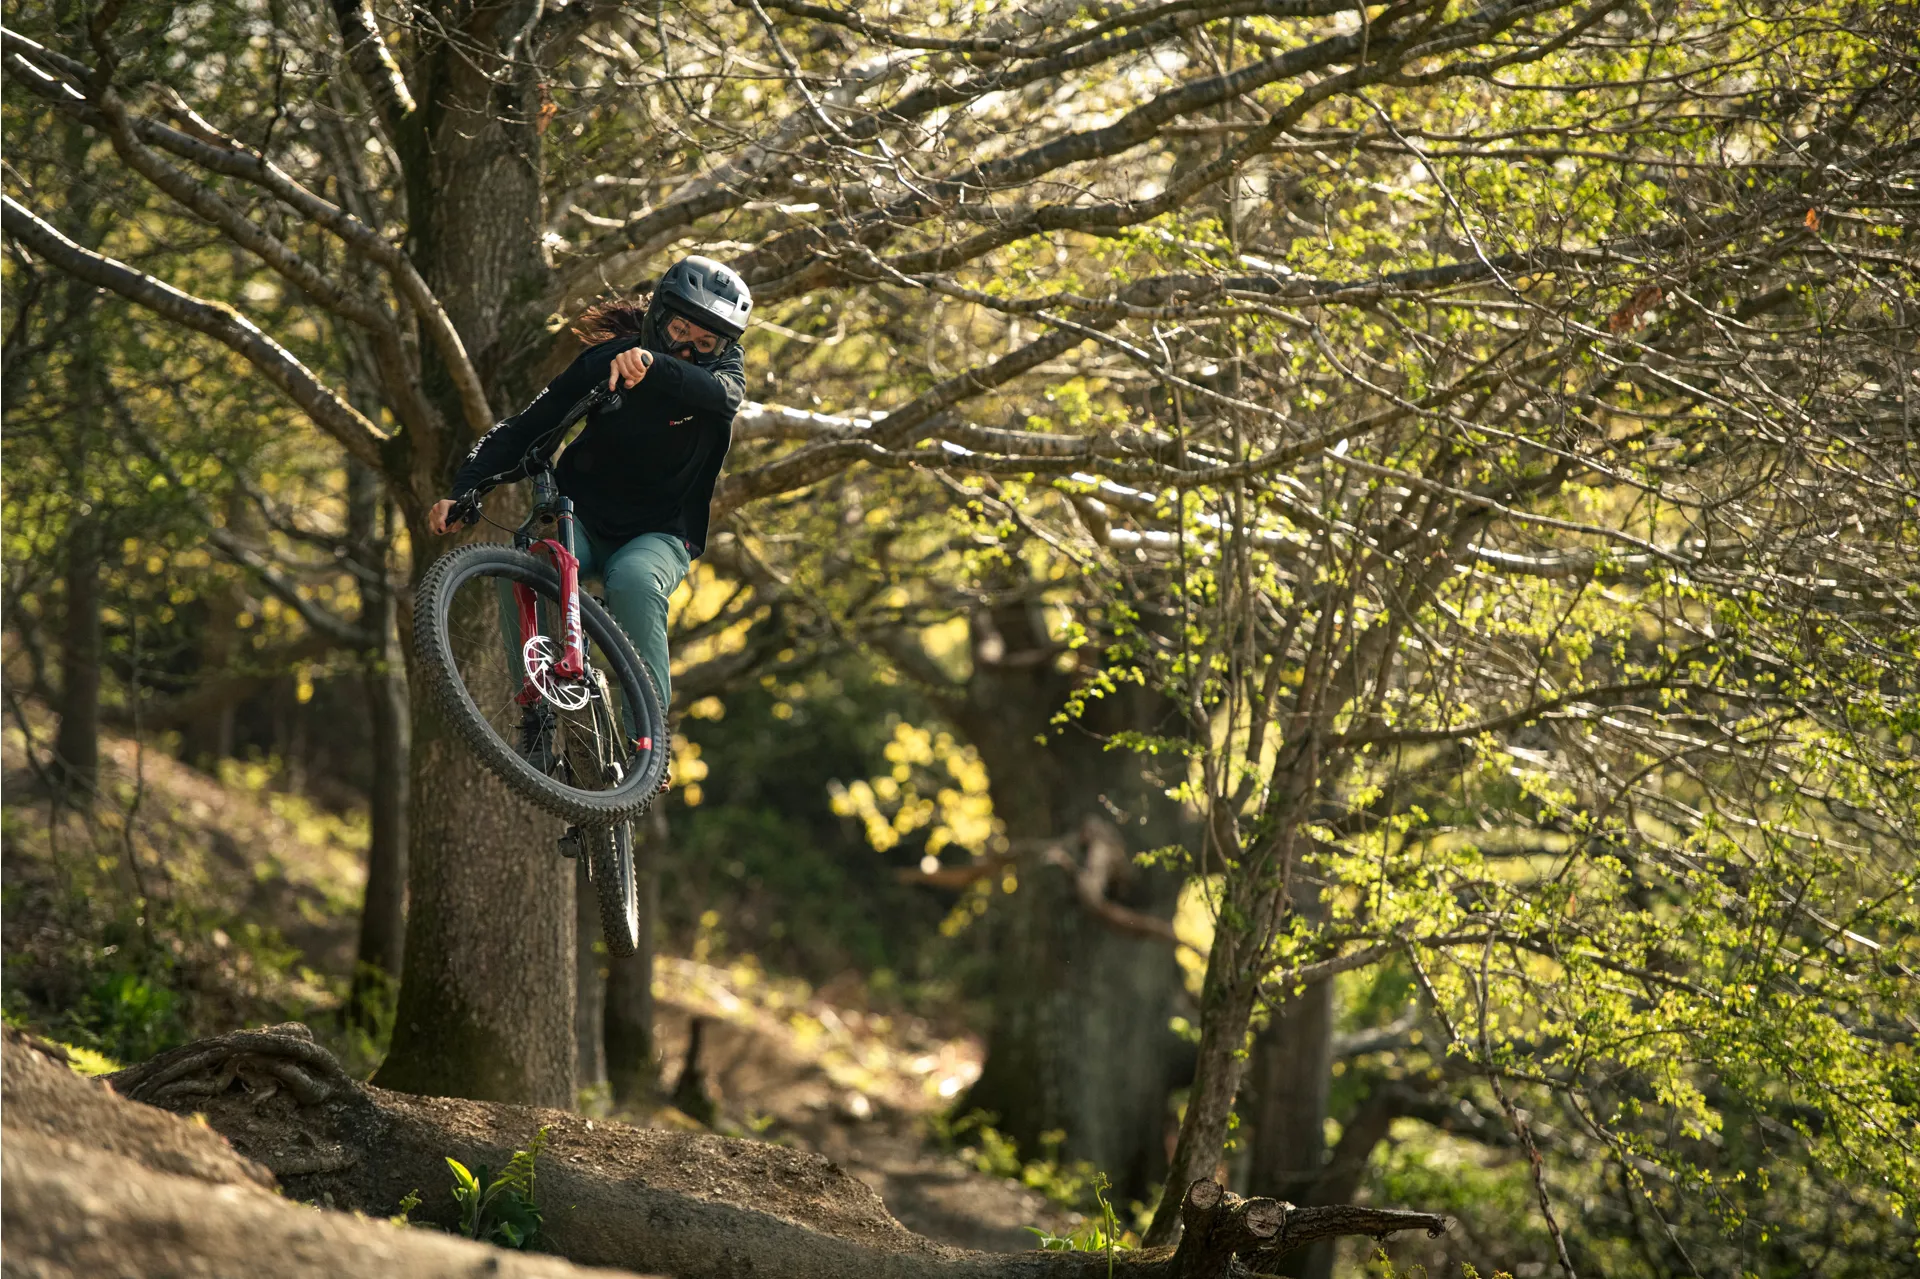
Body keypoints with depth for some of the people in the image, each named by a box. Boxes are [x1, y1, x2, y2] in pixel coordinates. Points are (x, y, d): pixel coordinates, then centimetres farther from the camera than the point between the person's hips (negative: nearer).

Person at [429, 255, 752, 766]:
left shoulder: (723, 366, -7)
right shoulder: (603, 360, -7)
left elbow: (725, 394, -33)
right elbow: (526, 428, -10)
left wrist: (654, 366, -51)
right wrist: (462, 492, -24)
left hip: (660, 534, -1)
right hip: (583, 520, 1)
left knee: (632, 581, -37)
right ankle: (536, 711, -19)